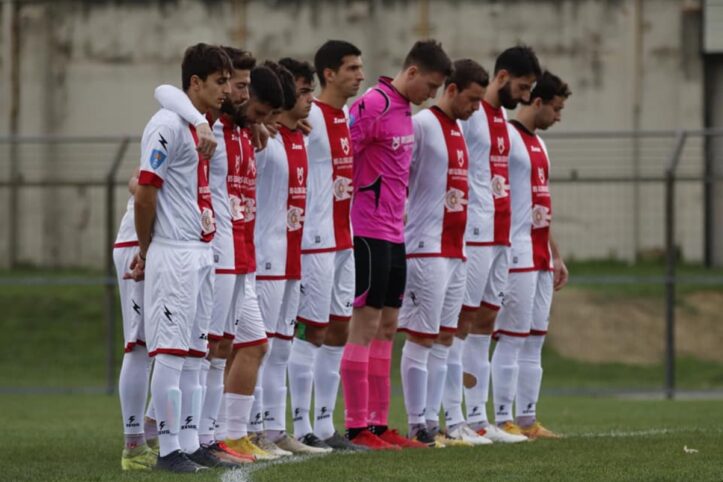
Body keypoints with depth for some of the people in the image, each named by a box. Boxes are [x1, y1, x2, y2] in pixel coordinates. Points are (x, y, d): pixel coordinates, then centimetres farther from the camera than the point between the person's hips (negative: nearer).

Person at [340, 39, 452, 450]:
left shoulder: (405, 110, 14)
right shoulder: (373, 106, -15)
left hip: (394, 234, 9)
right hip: (369, 233, -9)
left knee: (386, 328, 10)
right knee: (365, 326, -6)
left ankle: (379, 424, 14)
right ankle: (358, 428, -4)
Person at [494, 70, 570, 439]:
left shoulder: (537, 143, 19)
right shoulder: (507, 137, -10)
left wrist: (555, 256, 24)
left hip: (540, 257, 9)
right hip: (517, 256, -9)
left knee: (535, 340, 9)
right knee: (512, 338, -8)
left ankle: (527, 419, 12)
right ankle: (503, 420, -6)